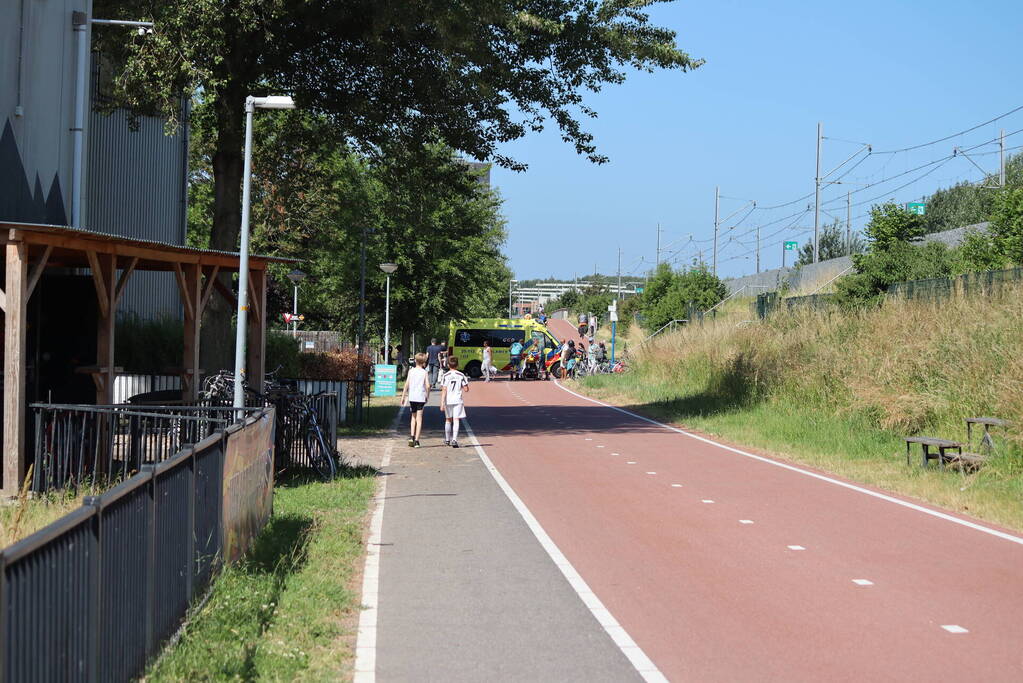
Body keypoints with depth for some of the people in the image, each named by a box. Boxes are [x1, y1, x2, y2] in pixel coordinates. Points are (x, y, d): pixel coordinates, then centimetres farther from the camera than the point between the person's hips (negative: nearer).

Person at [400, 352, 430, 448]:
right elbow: (427, 386, -9)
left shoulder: (411, 371, 4)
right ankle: (416, 440, -3)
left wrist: (403, 396, 5)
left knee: (413, 417, 18)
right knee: (419, 418, 0)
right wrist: (427, 396, 5)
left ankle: (412, 436, 3)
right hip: (421, 398, -2)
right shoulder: (425, 372, -1)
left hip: (412, 397, 2)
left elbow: (407, 384, 0)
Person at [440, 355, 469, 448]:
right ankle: (454, 439, -21)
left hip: (448, 401, 1)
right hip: (457, 400, -1)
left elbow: (444, 390, -8)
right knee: (456, 420, -4)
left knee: (448, 420, 17)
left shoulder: (445, 376, -4)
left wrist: (442, 403, -8)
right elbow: (466, 389, -1)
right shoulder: (461, 375, -2)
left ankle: (447, 440, 28)